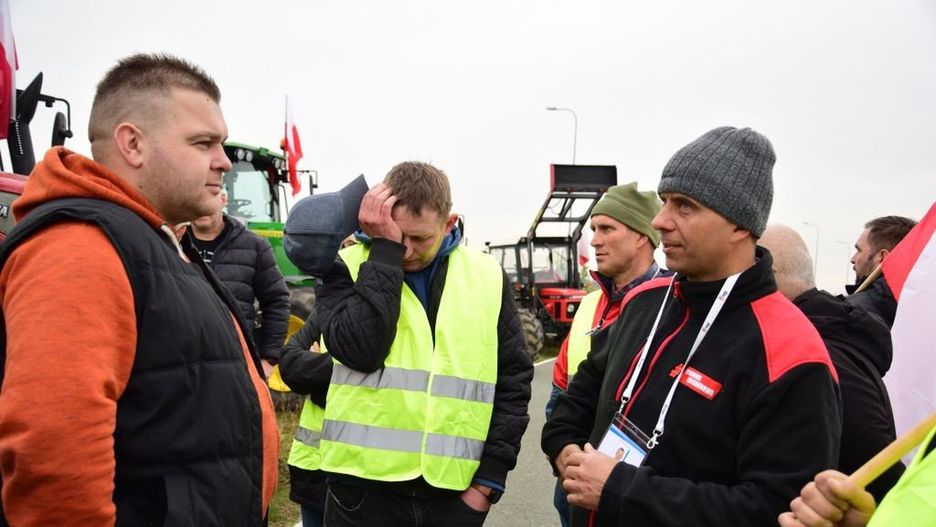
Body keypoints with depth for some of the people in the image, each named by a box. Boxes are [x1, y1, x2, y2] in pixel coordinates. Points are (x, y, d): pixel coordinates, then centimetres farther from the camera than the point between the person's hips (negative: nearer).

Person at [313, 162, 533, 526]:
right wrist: (385, 249, -17)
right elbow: (360, 349, -20)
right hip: (365, 488, -1)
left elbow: (513, 381, 5)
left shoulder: (487, 277, 2)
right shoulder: (348, 268, -3)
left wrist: (490, 476, 0)